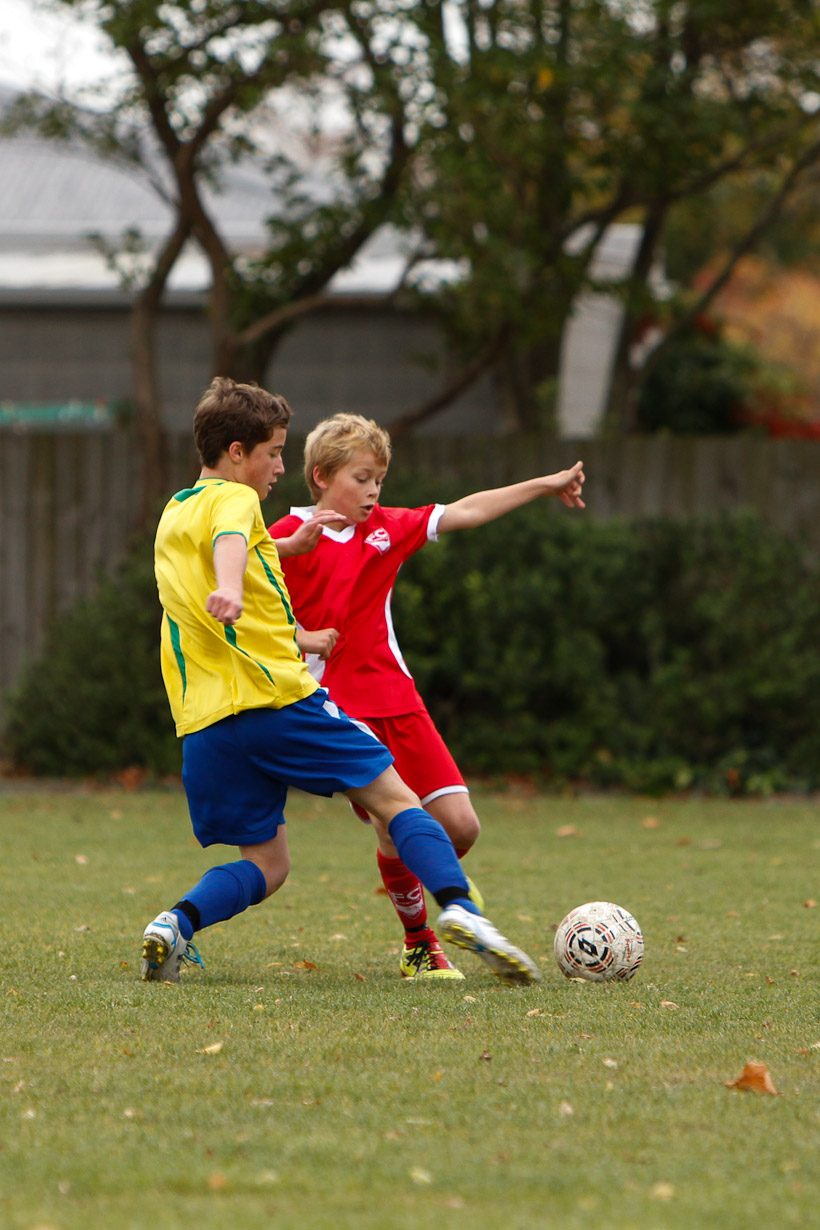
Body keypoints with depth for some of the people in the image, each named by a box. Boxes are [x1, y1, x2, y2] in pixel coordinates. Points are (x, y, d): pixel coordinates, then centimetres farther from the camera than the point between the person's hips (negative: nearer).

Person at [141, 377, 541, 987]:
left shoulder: (172, 515, 23)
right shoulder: (233, 499, -2)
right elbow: (229, 542, -27)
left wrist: (290, 545, 50)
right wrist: (230, 588, -47)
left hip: (206, 724, 7)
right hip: (279, 697, -7)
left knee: (265, 865, 12)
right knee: (395, 799, 0)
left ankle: (176, 922, -13)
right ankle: (459, 907, -20)